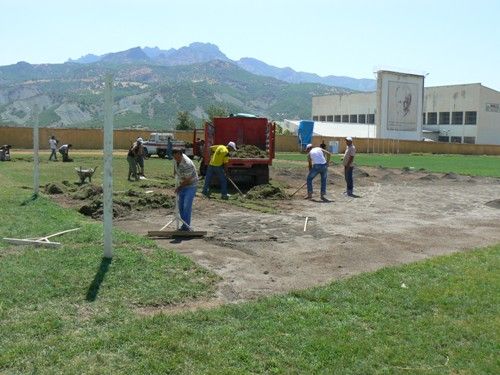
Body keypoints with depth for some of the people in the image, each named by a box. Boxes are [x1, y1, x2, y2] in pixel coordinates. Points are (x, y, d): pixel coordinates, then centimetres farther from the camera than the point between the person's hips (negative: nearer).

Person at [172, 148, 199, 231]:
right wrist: (175, 173, 14)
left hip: (190, 185, -8)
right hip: (181, 185, 8)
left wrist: (179, 187, -12)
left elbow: (188, 180, -24)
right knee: (180, 205, 10)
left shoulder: (188, 164, -33)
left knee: (187, 206, -14)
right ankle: (185, 224, 21)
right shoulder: (176, 159, -10)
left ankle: (186, 226, -7)